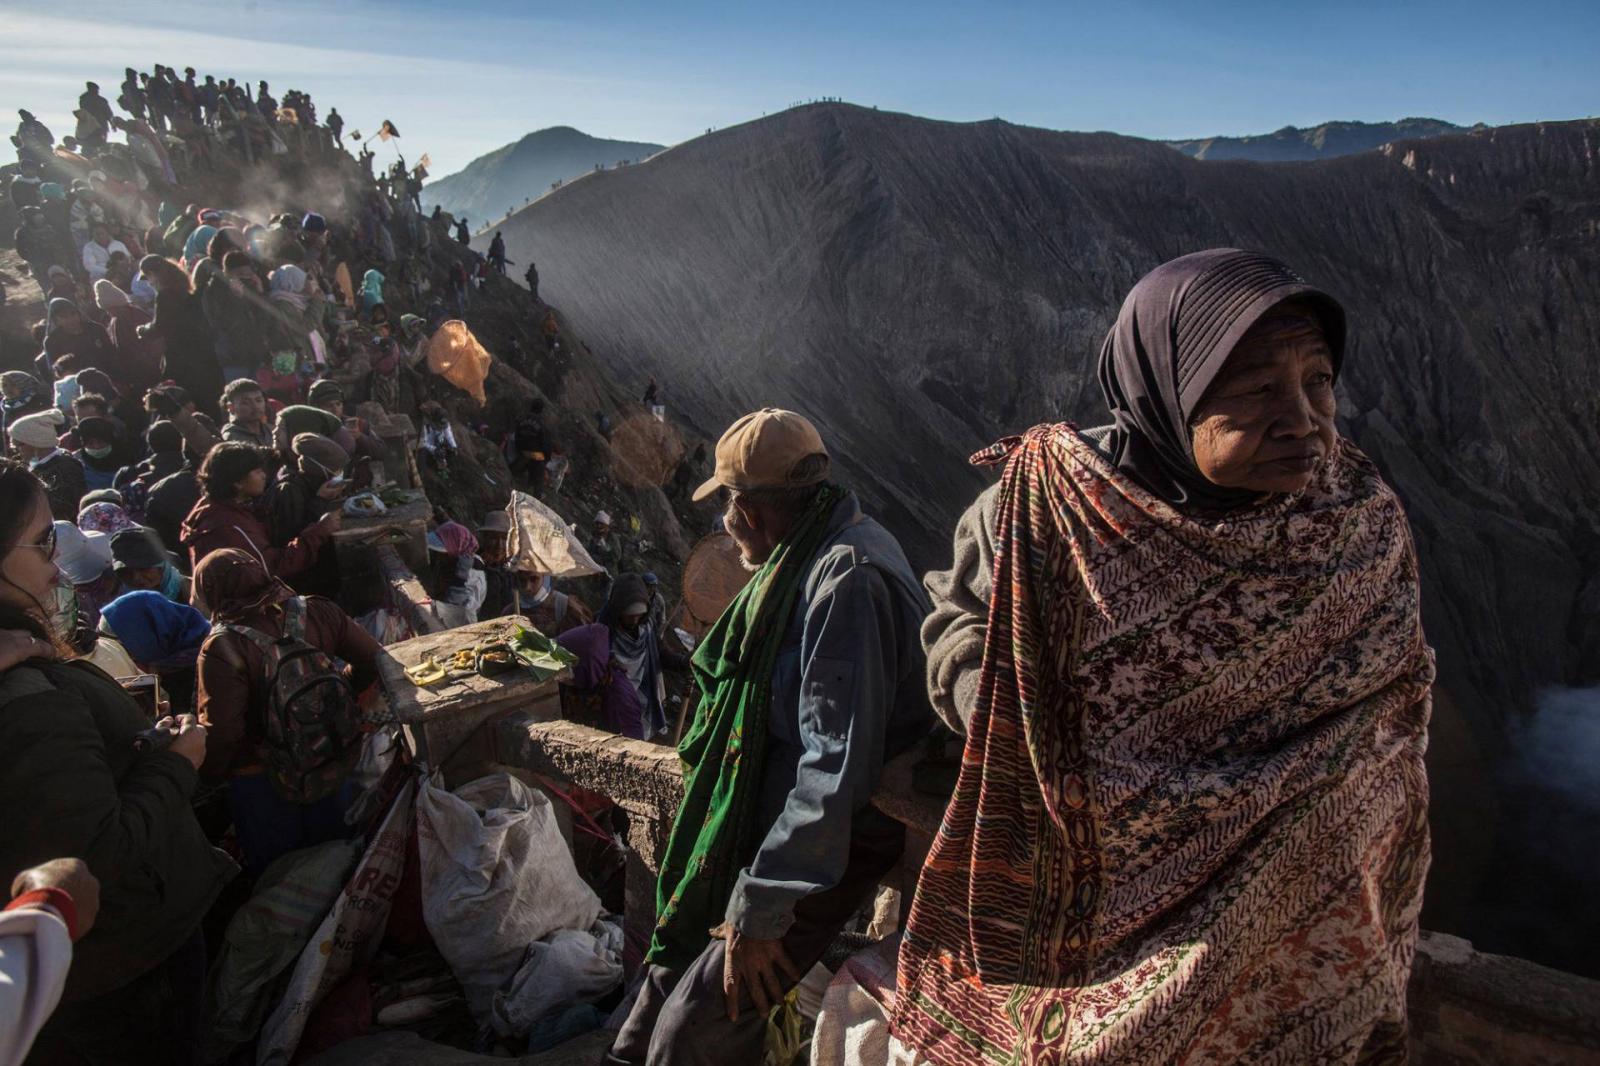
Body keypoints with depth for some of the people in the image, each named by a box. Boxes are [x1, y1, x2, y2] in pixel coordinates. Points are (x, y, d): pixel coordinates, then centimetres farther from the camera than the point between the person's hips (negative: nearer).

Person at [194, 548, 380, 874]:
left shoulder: (222, 648, -23)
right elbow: (372, 660, -6)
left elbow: (221, 733, -23)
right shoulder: (317, 612, -12)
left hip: (262, 779, -3)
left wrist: (209, 775, -4)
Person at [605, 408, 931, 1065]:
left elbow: (836, 767, -29)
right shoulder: (824, 551, 6)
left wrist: (760, 910, -24)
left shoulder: (847, 580, -26)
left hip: (831, 847, -9)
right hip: (774, 817, 10)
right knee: (677, 963, 17)